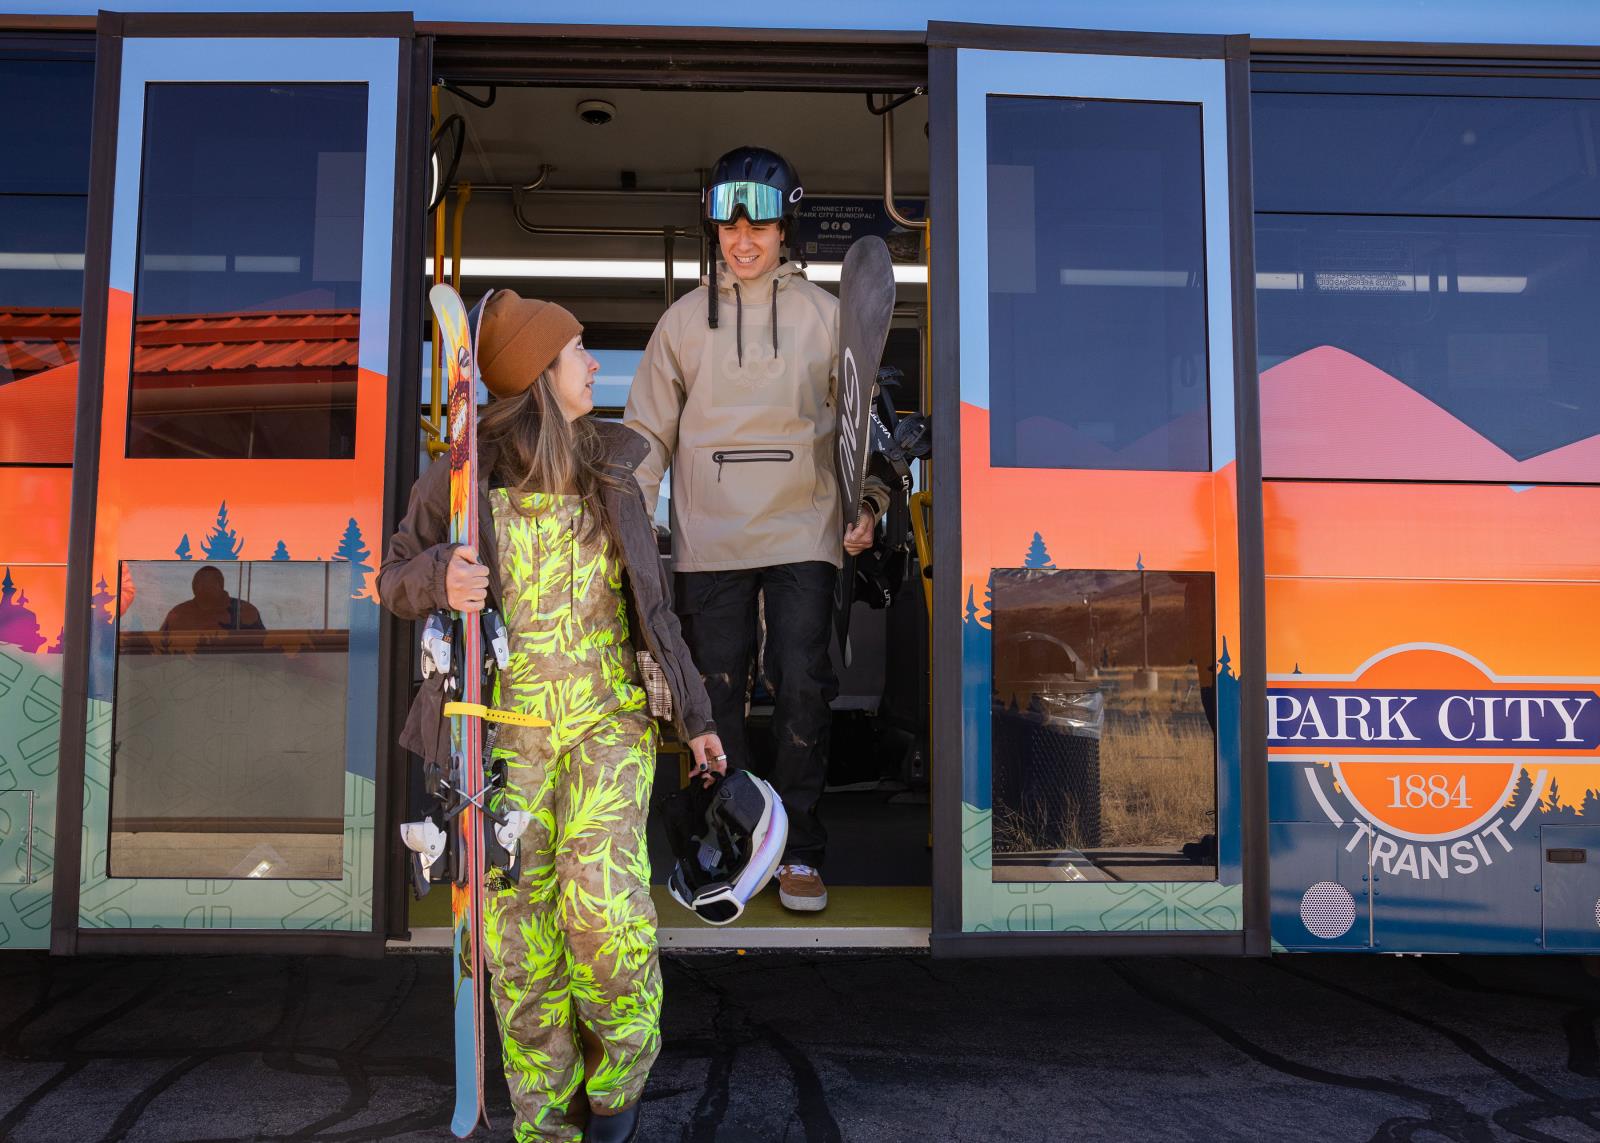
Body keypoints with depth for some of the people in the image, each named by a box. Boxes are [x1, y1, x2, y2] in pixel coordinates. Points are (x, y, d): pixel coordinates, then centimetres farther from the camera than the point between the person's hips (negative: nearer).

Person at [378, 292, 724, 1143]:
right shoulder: (459, 479, -6)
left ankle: (620, 1059, 13)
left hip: (610, 719, 1)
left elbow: (649, 603, 9)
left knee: (603, 900, -17)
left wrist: (695, 714, 9)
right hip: (507, 731, -1)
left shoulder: (610, 476, 2)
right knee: (521, 940, 3)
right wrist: (440, 578, -22)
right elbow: (395, 582, 2)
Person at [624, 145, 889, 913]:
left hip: (803, 533, -1)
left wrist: (868, 504, 0)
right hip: (708, 540, 1)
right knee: (717, 692, 4)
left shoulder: (826, 316, 6)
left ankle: (797, 849, 9)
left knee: (803, 688, -4)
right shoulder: (684, 319, 8)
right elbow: (648, 431, 11)